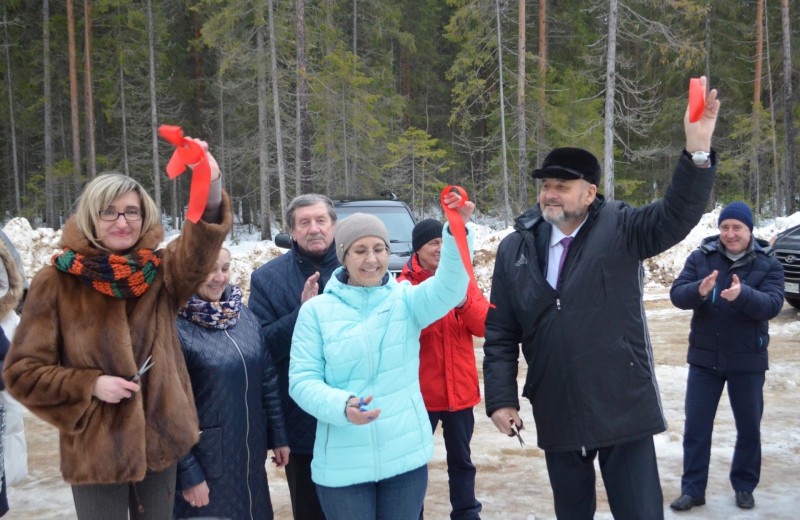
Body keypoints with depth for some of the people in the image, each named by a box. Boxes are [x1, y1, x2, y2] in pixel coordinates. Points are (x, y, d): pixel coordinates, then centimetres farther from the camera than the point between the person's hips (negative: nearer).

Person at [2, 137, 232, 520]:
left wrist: (210, 187, -42)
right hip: (96, 450, -2)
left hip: (159, 440, 2)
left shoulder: (160, 272, 1)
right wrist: (90, 385, -15)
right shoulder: (57, 282, -5)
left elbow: (202, 241, -22)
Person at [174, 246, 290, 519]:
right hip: (204, 465, -6)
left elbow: (267, 378, 10)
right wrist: (187, 474, -15)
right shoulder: (175, 328, -16)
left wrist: (278, 435, 10)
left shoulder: (243, 314, 4)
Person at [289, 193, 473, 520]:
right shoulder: (316, 310, -4)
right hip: (343, 463, -1)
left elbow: (448, 288, -19)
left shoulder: (405, 298, 0)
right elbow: (302, 379, -6)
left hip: (406, 454, 2)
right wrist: (342, 405, -25)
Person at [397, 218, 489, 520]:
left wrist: (464, 302, -21)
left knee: (460, 458, 15)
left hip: (460, 388, 3)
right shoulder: (404, 286, -6)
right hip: (421, 390, -3)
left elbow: (485, 325, -3)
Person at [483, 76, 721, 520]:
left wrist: (697, 149, -36)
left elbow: (677, 215, -21)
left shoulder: (620, 229, -4)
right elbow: (500, 335, 5)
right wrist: (501, 398, -1)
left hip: (623, 409, -3)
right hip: (556, 415, 3)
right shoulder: (515, 249, 3)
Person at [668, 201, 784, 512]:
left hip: (747, 360, 0)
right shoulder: (701, 258, -3)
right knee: (695, 427, 4)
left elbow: (772, 305, -20)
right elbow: (677, 294, -12)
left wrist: (742, 295, -41)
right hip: (704, 358, 1)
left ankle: (744, 487, 30)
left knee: (749, 428, 12)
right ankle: (692, 489, 16)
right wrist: (699, 290, -35)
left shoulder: (768, 263, -5)